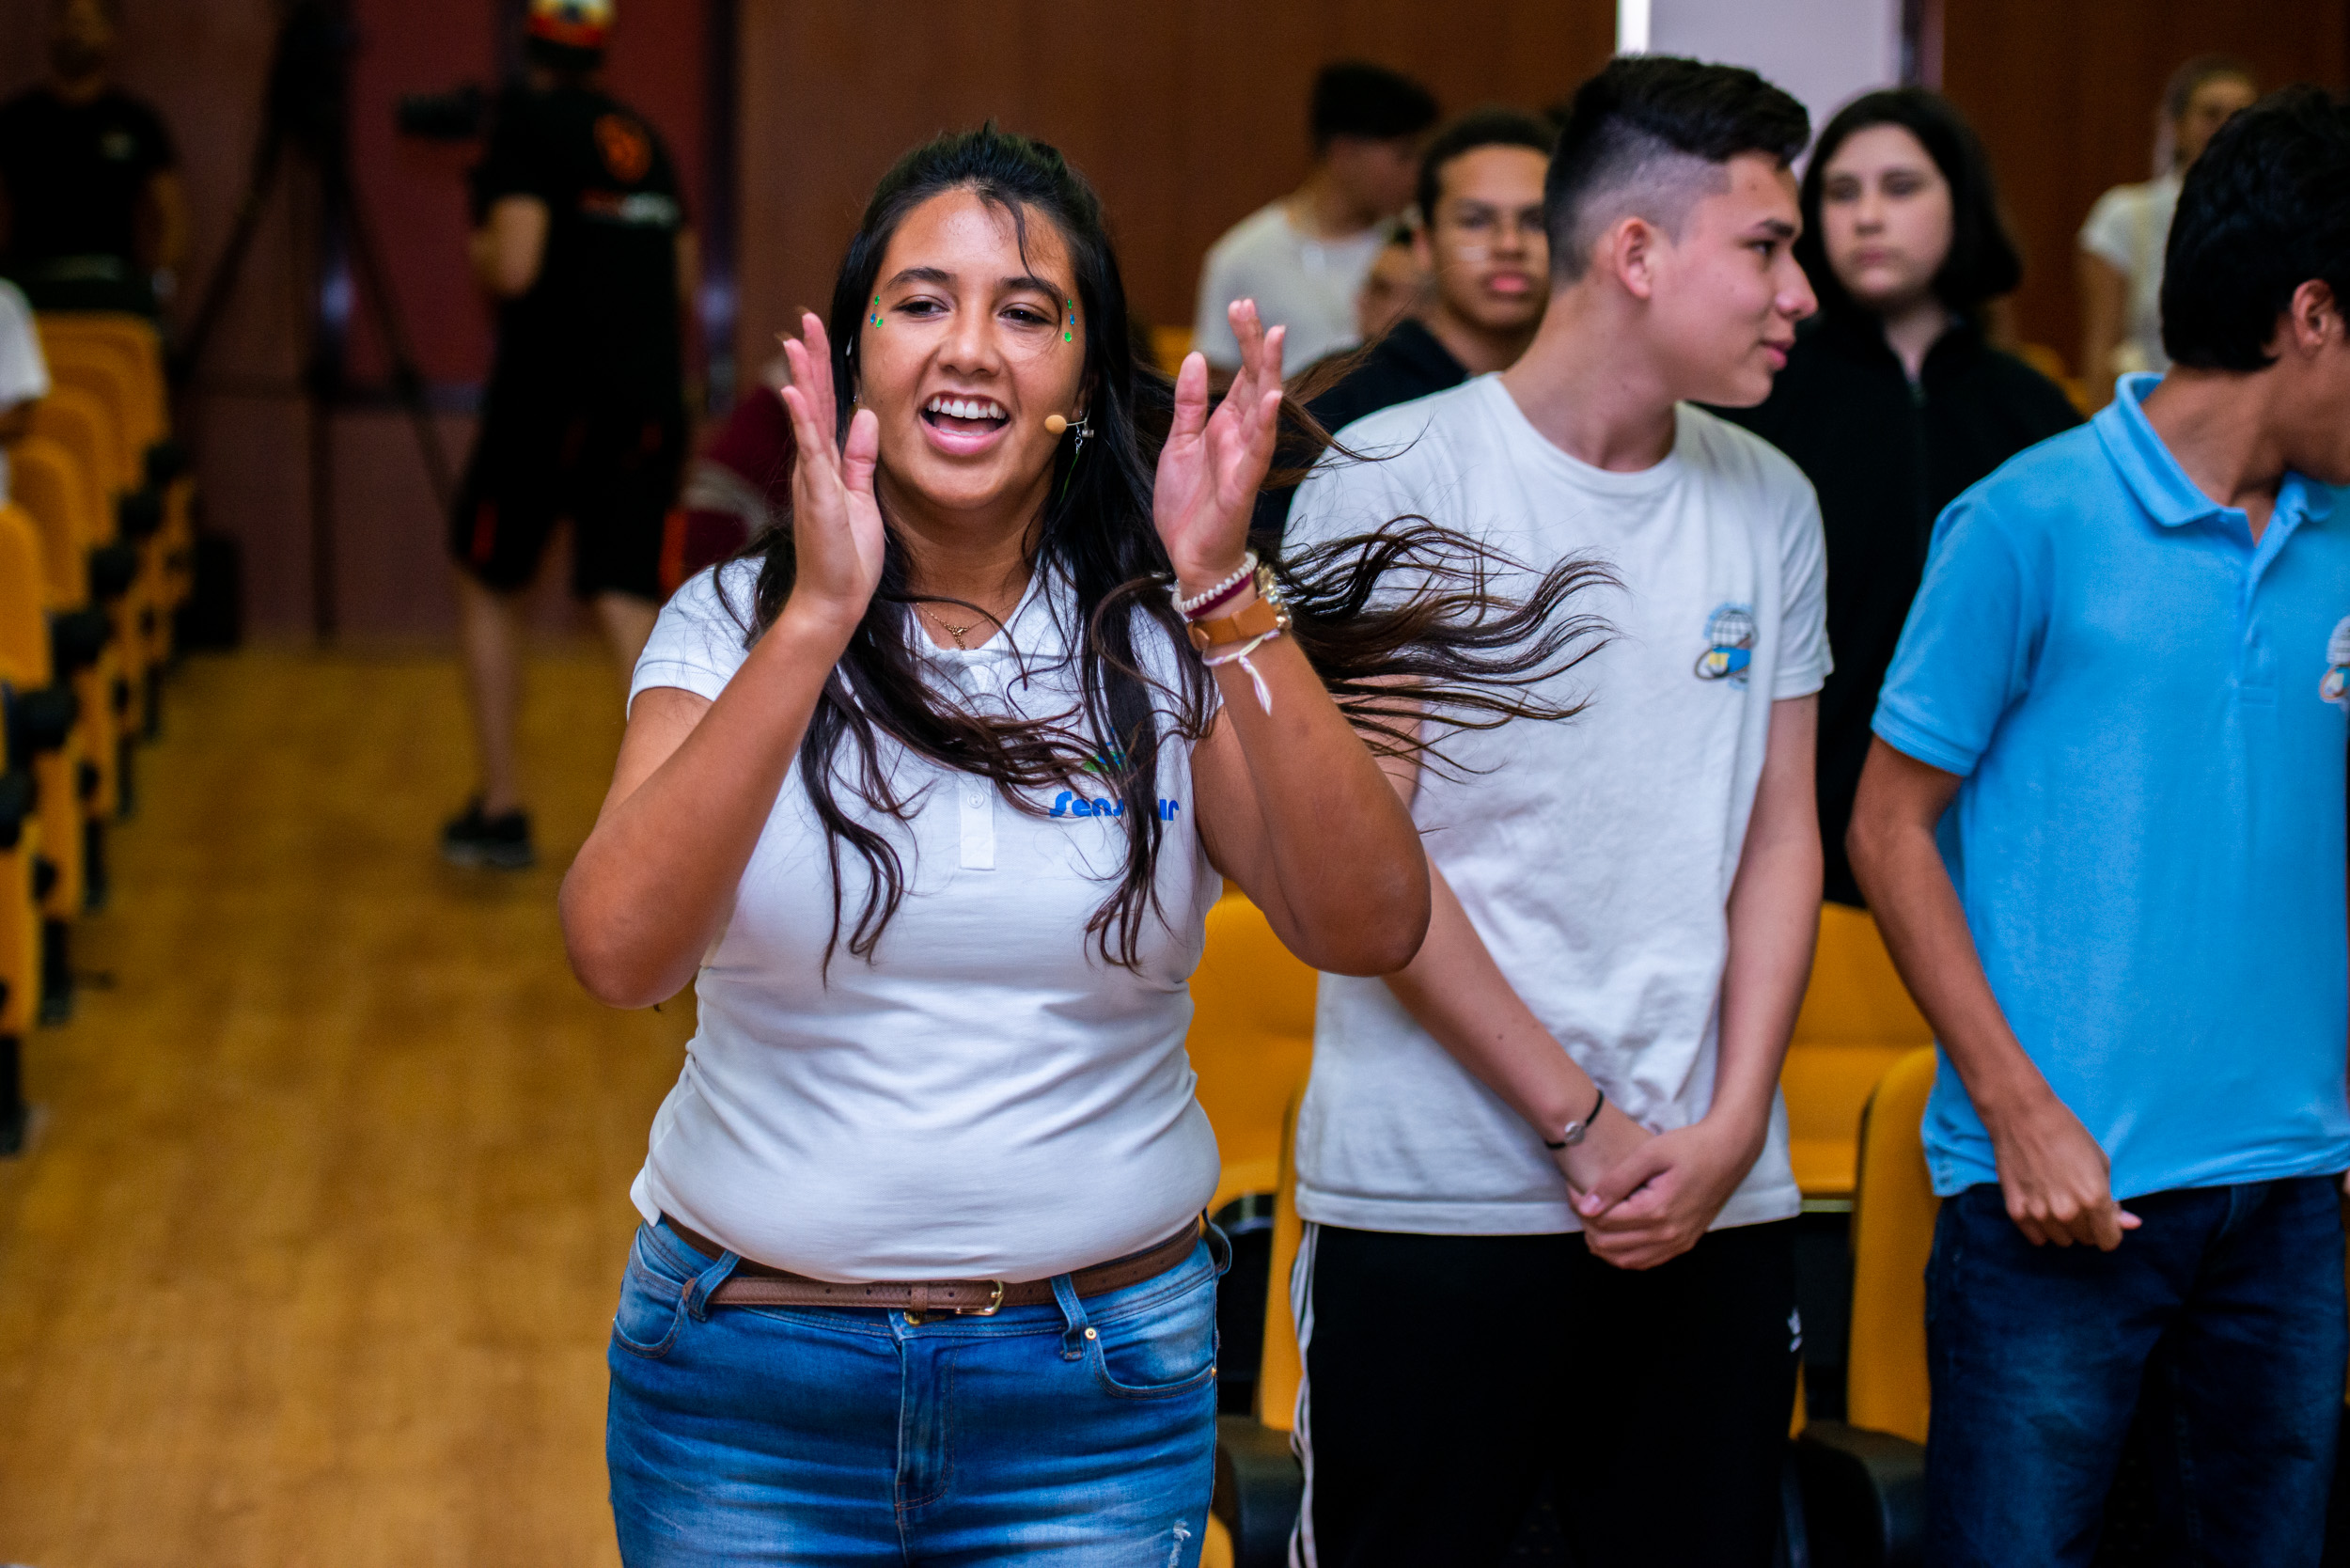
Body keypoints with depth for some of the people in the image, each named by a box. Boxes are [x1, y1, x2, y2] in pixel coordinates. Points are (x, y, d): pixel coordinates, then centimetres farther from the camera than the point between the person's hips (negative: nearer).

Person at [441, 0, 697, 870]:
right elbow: (683, 283, 18)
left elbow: (513, 267, -16)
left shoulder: (527, 121, -7)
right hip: (648, 400, 5)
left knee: (487, 586, 15)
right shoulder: (644, 137, 12)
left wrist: (478, 248, 5)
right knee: (629, 603, 1)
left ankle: (500, 808, 17)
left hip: (548, 397, -5)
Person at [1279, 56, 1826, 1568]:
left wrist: (1730, 1130, -3)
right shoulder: (1393, 482, -6)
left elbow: (1781, 834, 10)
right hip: (1437, 1202, -4)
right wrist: (1585, 1125, -10)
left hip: (1717, 1206, 4)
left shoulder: (1771, 505, 9)